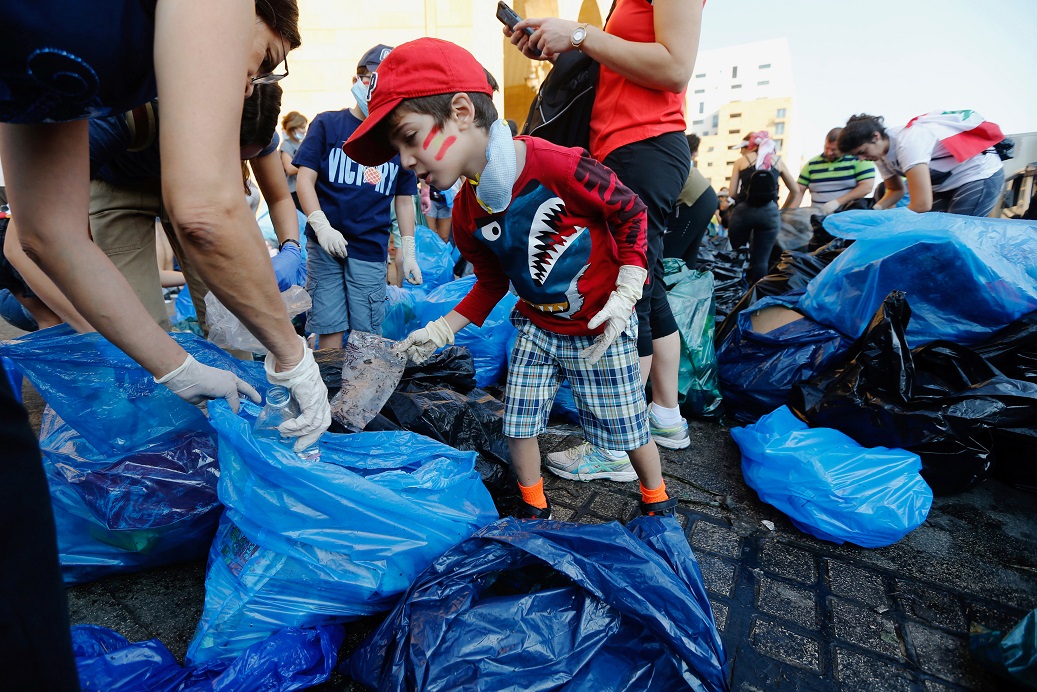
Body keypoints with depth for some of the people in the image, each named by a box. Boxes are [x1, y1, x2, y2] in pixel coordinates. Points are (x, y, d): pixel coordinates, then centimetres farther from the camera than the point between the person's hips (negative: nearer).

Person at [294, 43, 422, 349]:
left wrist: (408, 252, 8)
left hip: (371, 251, 1)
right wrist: (321, 226, -13)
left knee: (367, 334, 3)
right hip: (325, 247, 0)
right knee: (329, 330, 3)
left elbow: (404, 199, 12)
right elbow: (305, 179, 2)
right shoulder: (327, 124, 6)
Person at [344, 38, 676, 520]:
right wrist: (441, 330, 1)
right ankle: (533, 510, 33)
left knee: (627, 426, 8)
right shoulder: (467, 214, -5)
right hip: (536, 327, 5)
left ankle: (657, 503, 38)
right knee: (517, 424, 6)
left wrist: (624, 296, -16)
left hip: (601, 329, -5)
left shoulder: (555, 165, -25)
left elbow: (630, 212, -12)